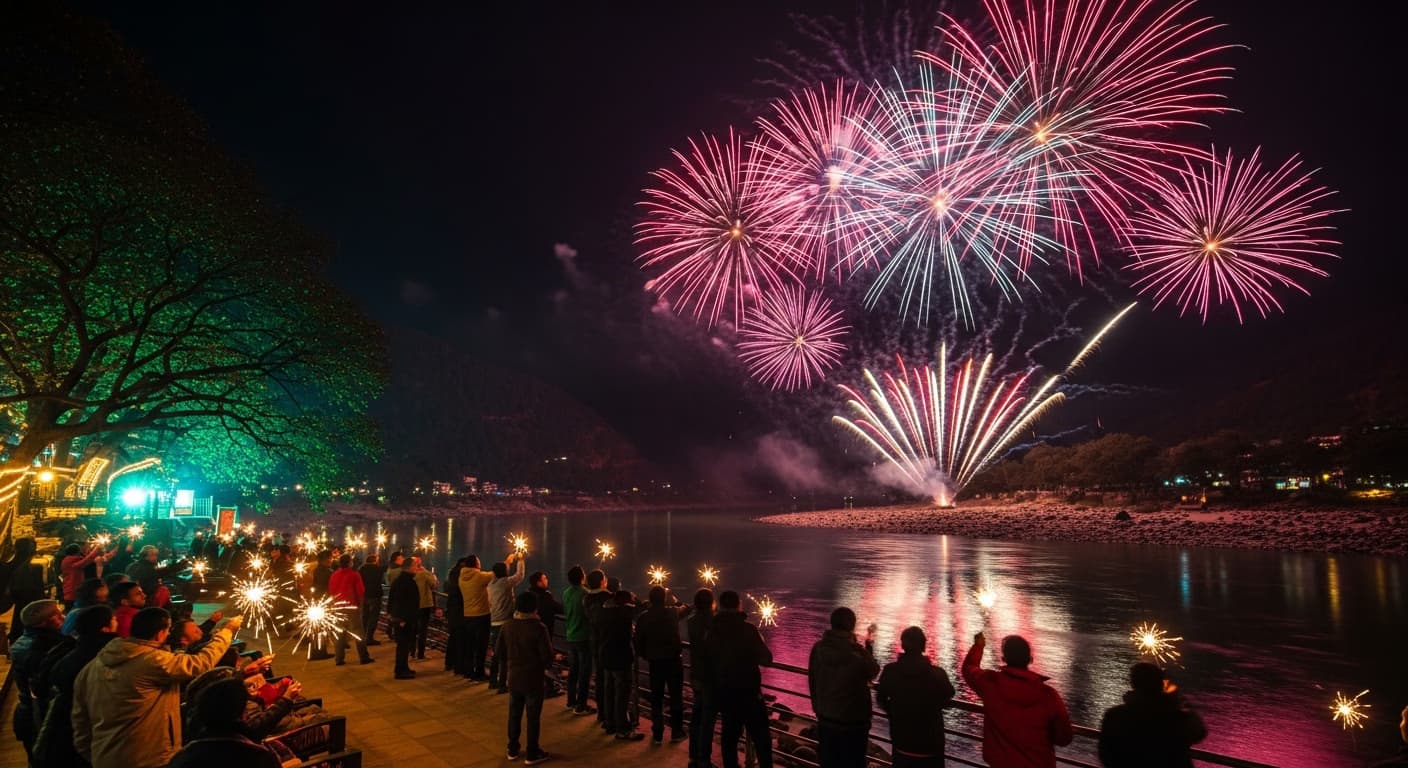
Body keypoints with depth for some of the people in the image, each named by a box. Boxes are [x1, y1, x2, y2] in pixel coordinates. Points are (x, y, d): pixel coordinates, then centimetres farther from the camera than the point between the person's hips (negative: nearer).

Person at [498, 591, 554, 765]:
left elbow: (499, 651, 3)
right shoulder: (538, 628, -21)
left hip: (514, 677, 5)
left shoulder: (508, 626, -6)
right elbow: (548, 656, -19)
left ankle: (512, 750, 30)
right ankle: (532, 754, 17)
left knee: (514, 714, 19)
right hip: (533, 679, -5)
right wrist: (545, 665, 3)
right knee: (533, 716, 8)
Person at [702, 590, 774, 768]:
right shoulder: (748, 629, -16)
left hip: (723, 692, 5)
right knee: (761, 736, 2)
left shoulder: (712, 631, 2)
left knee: (729, 733, 16)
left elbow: (707, 662, 9)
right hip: (747, 692, -5)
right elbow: (766, 659, -12)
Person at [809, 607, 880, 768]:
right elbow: (873, 672, -2)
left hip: (825, 719, 4)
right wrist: (869, 650, 15)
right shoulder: (857, 652, -23)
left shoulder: (818, 648, -10)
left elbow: (812, 681, 1)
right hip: (853, 721, -4)